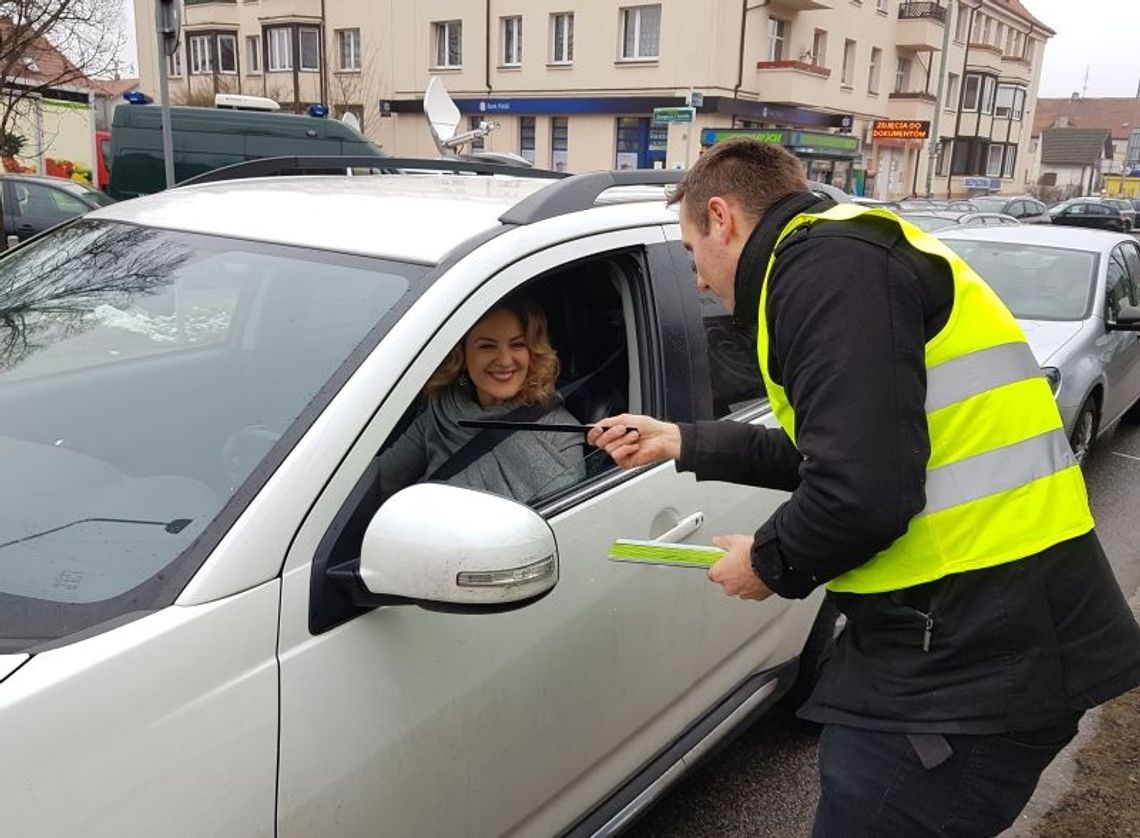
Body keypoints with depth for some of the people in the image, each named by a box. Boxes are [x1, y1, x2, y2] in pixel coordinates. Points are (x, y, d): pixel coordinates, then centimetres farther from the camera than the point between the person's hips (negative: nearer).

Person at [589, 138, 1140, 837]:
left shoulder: (825, 263, -16)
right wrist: (682, 443, 29)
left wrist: (769, 564, -6)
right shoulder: (852, 251, 17)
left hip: (970, 660, -10)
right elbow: (831, 452, 25)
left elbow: (862, 491, -26)